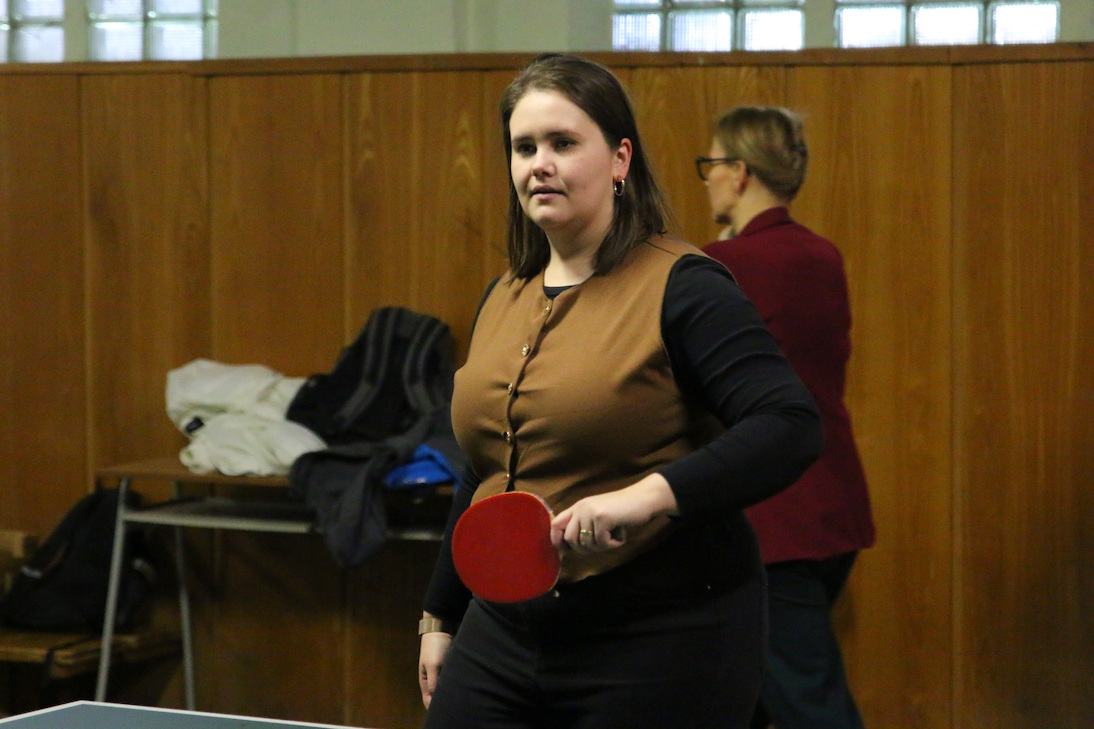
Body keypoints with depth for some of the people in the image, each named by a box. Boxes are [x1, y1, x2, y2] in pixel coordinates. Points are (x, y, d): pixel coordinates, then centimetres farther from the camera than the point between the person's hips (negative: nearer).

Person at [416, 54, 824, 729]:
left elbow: (793, 428, -21)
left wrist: (652, 495, -31)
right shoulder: (502, 299, 12)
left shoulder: (683, 288, -10)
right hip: (503, 635, 6)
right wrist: (442, 615, 24)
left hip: (662, 647, -6)